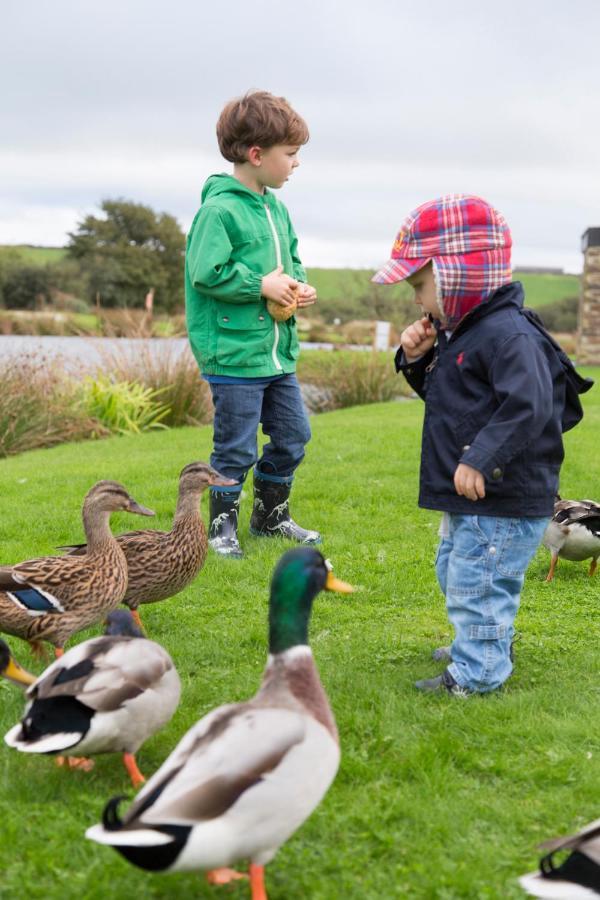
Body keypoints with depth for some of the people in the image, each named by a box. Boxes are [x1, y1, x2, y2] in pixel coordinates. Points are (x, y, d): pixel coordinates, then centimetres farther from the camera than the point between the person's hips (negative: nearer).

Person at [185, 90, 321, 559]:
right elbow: (206, 273, -20)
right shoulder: (220, 209, -15)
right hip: (234, 354, -9)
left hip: (279, 352, 9)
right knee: (235, 449, 0)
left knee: (293, 437, 16)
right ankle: (222, 526, 16)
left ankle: (271, 515, 33)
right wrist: (262, 285, -17)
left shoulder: (276, 208, 12)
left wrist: (298, 285, 3)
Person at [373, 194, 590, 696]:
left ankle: (478, 673, 11)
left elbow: (528, 405, -33)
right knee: (454, 570, 26)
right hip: (470, 497, 11)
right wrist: (417, 359, 1)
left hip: (504, 502, -11)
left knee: (476, 582, -3)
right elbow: (442, 392, 21)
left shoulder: (506, 333, -24)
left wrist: (481, 460, -34)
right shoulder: (460, 331, 9)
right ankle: (483, 644, 44)